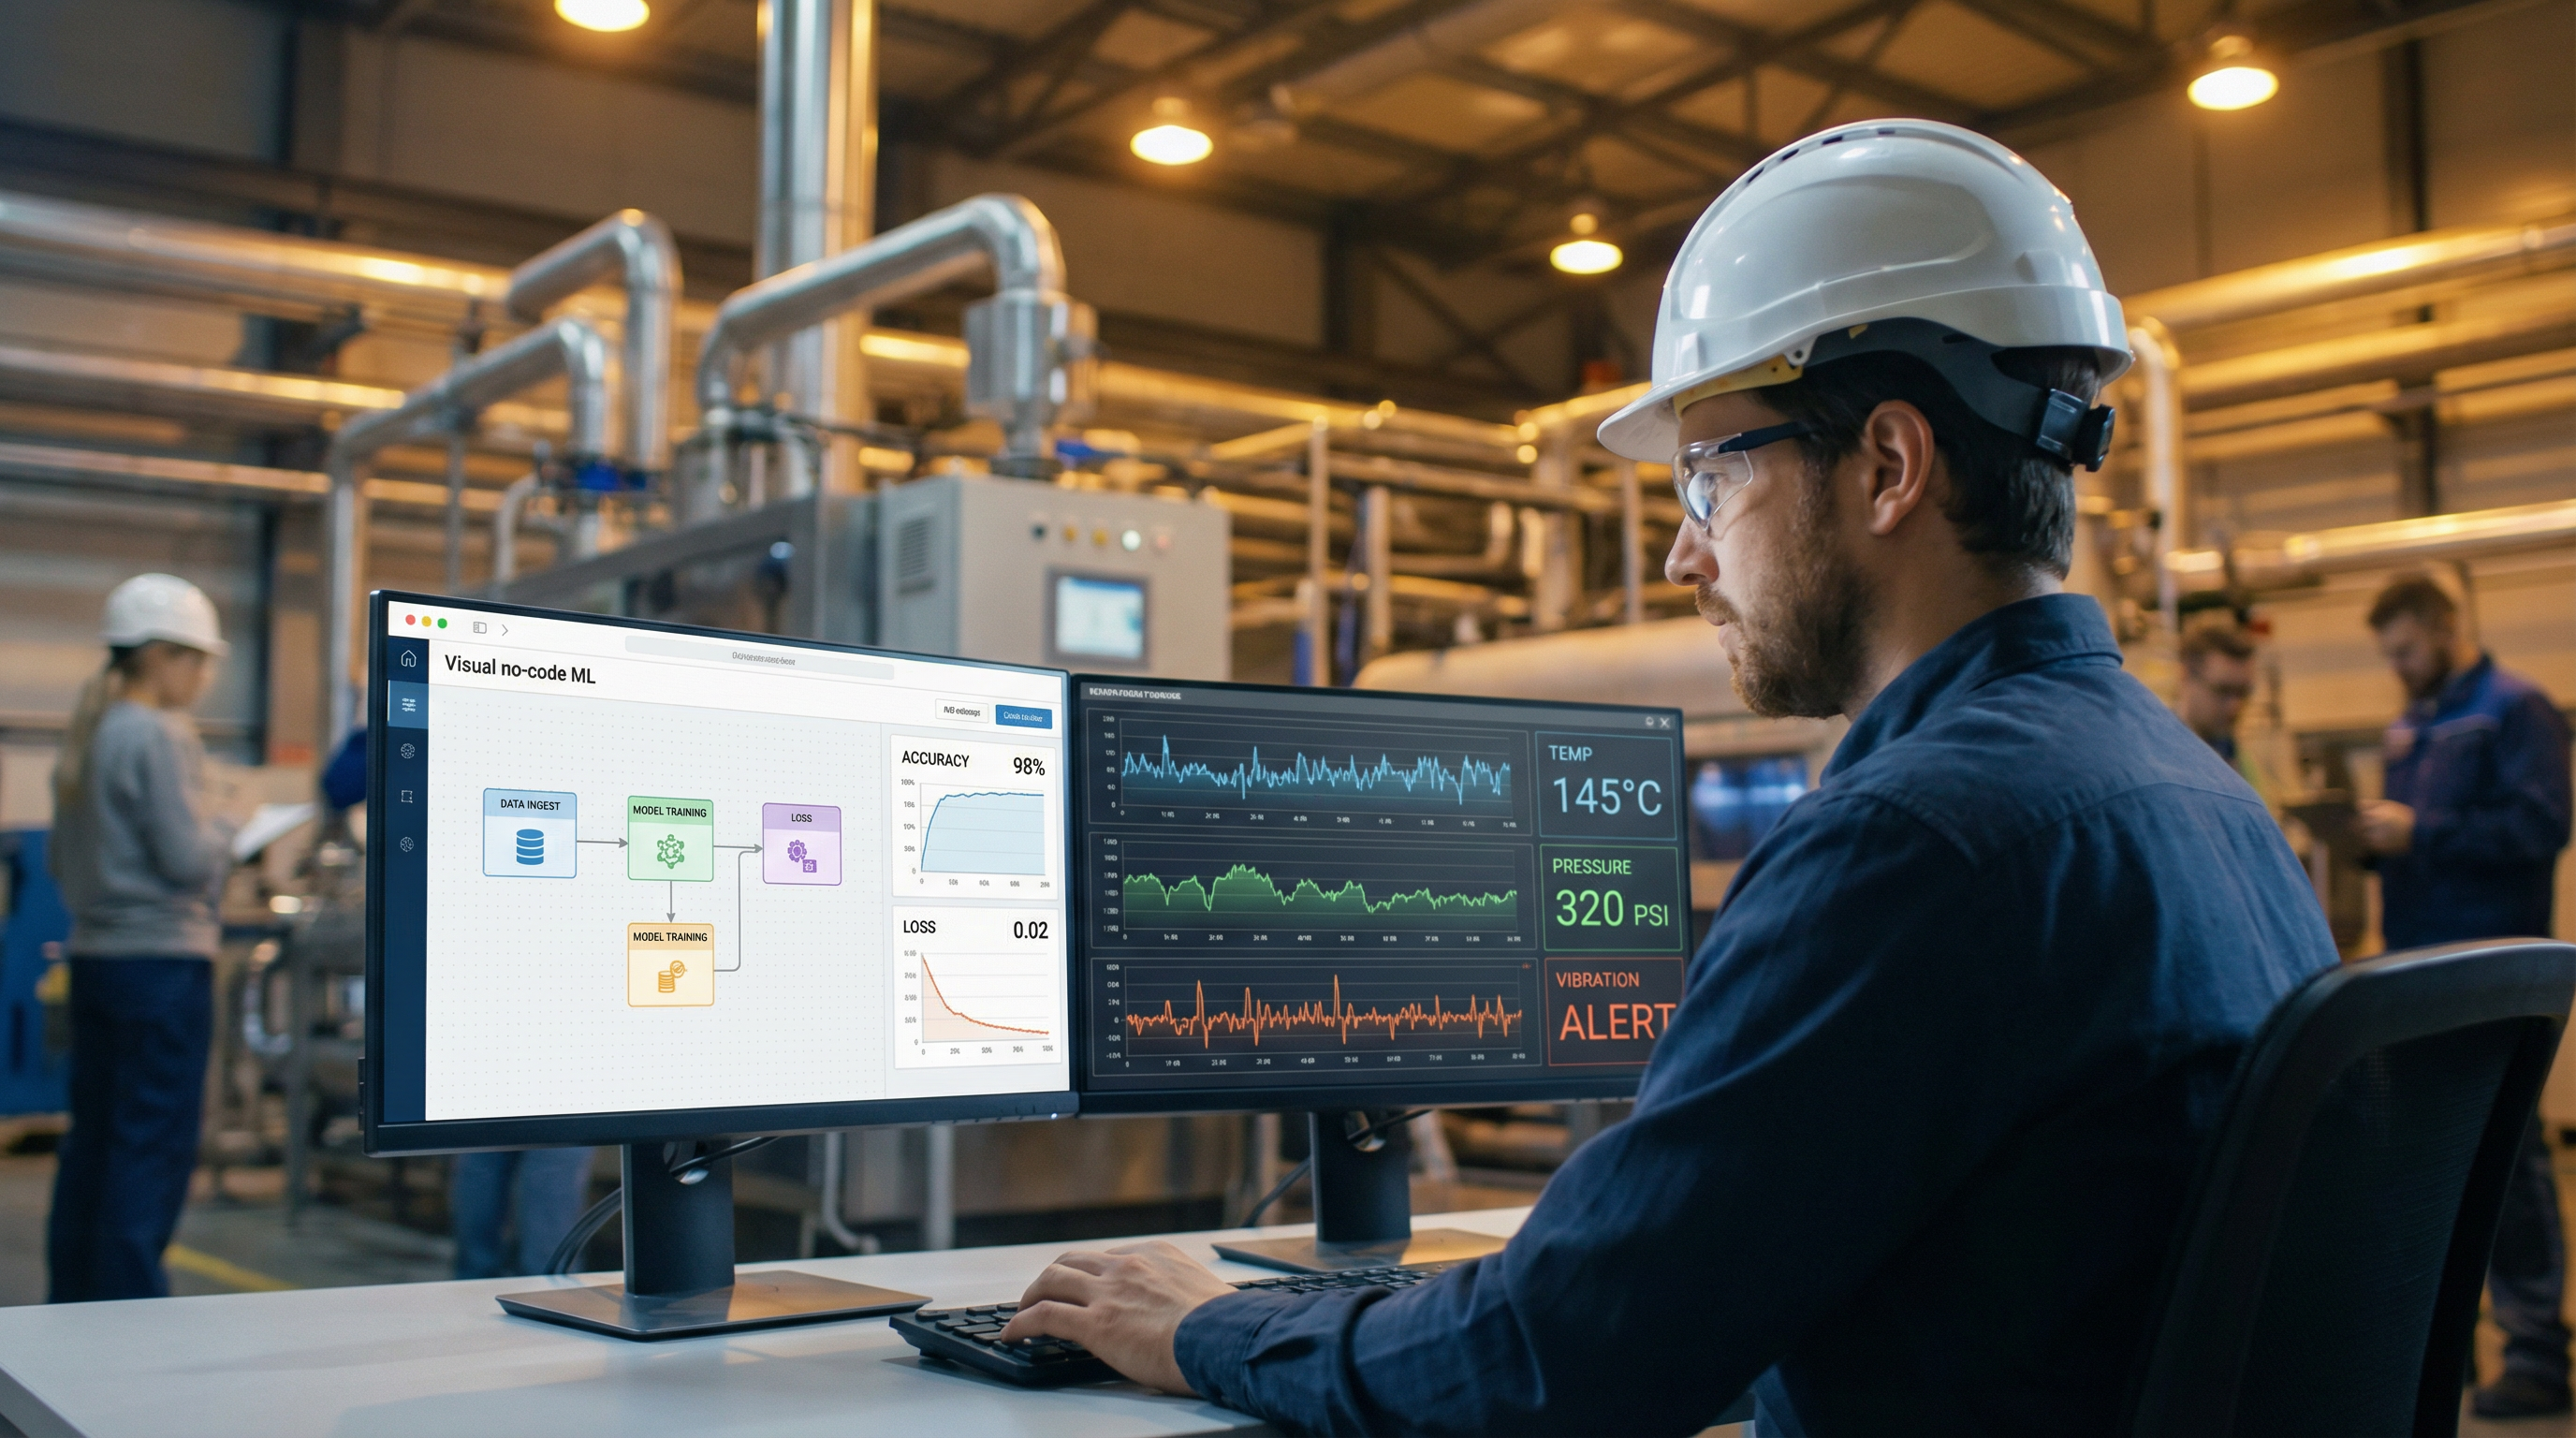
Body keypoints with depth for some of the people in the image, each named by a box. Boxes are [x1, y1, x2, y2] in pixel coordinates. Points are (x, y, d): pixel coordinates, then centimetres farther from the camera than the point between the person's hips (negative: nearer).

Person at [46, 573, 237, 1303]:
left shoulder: (85, 736, 13)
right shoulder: (160, 736, -14)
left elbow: (62, 860, 18)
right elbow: (188, 857, -17)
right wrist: (224, 836, 2)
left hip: (94, 955, 9)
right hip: (162, 960, -9)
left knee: (93, 1135, 14)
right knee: (157, 1141, -4)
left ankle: (72, 1296, 21)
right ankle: (131, 1296, -2)